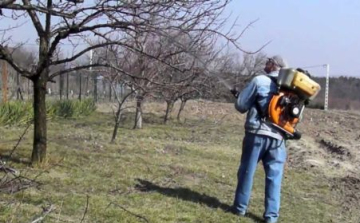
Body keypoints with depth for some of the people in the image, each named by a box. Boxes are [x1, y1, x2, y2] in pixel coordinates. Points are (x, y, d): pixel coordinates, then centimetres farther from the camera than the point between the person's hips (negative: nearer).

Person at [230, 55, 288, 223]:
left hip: (256, 134, -2)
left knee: (247, 171, 10)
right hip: (277, 137, 2)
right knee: (274, 176, 7)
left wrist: (239, 97, 20)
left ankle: (240, 207, 19)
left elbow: (241, 105, -1)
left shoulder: (259, 80, -2)